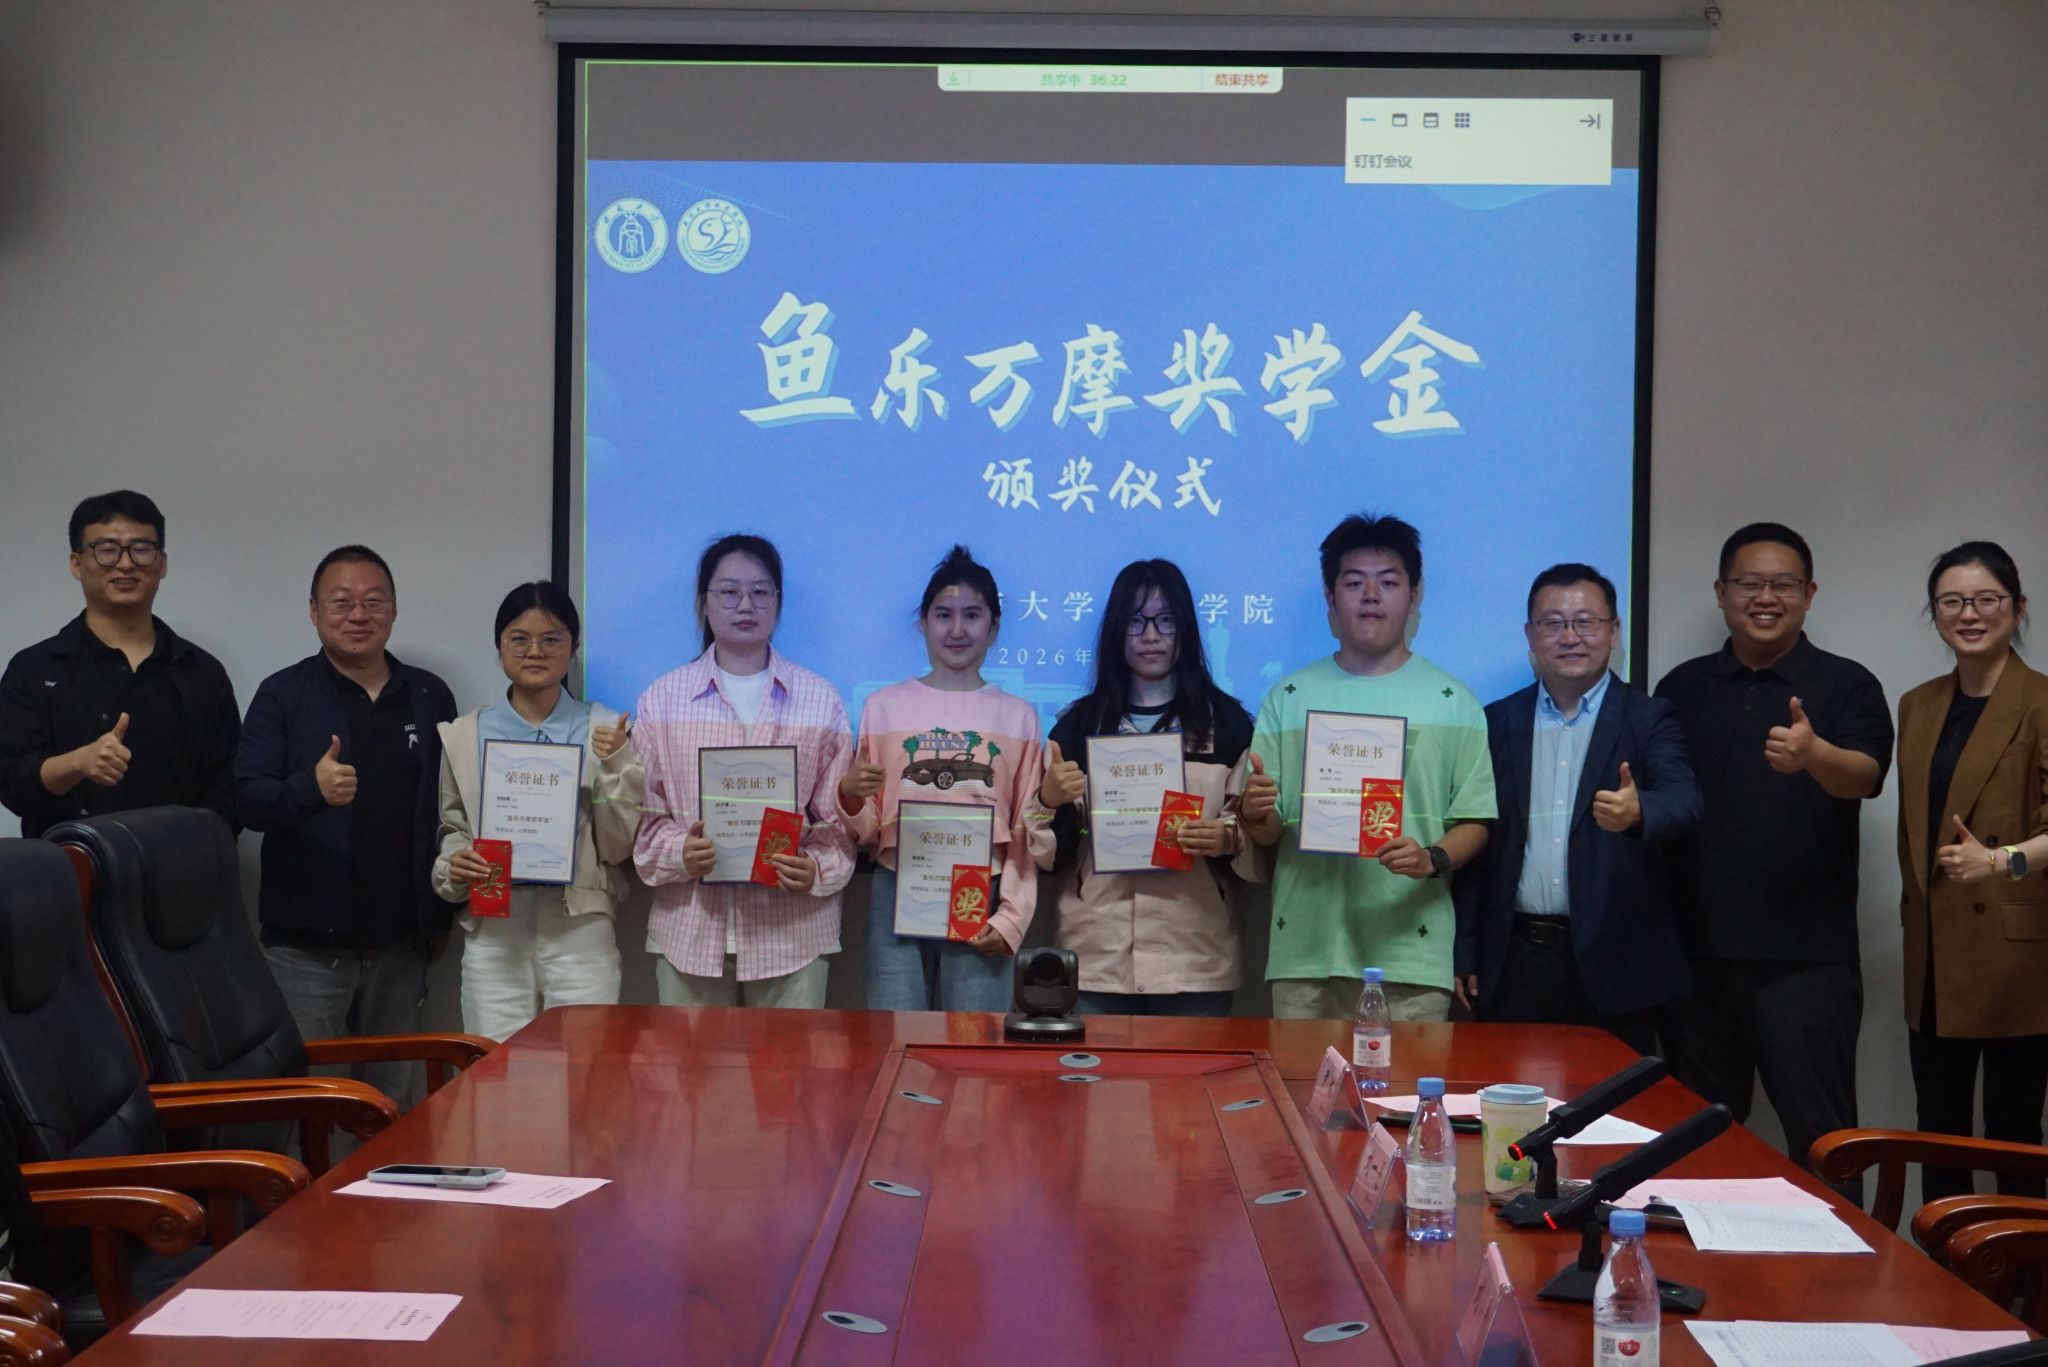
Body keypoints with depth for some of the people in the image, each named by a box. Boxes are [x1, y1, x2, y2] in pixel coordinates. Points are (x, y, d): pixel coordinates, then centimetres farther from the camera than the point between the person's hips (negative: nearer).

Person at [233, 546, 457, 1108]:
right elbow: (247, 798, -10)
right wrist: (312, 788, -31)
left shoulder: (430, 697, 10)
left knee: (394, 1102, 9)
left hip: (400, 944, 3)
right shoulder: (283, 695, 1)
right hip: (306, 946, -3)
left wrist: (443, 913, 10)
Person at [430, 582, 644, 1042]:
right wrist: (452, 867, -5)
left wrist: (614, 767, -11)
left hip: (580, 929, -1)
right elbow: (451, 828, 17)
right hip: (493, 928, 1)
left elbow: (619, 847, 2)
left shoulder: (603, 730, 3)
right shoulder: (465, 734, 9)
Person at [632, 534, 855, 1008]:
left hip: (791, 930, 0)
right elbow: (642, 810, 7)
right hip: (690, 927, 1)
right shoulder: (662, 699, 9)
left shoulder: (820, 700, 8)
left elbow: (839, 815, 7)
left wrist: (819, 869, -12)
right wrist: (678, 853, -12)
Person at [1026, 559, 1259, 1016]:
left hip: (1194, 961, -1)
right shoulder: (1079, 723, 10)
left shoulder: (1227, 721, 7)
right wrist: (1049, 801, -10)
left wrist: (1229, 839, -15)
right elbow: (1048, 852, 9)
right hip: (1094, 960, 1)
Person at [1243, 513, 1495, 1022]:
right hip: (1304, 948, 1)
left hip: (1411, 951, -1)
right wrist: (1256, 813, -12)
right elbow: (1266, 832, 11)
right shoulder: (1288, 698, 11)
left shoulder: (1452, 703, 7)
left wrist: (1432, 860, -16)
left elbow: (1475, 821, 4)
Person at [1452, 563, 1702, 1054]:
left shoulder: (1648, 719, 3)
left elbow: (1684, 801, -14)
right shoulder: (1498, 723, 10)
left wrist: (1637, 812, -37)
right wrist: (1465, 955, 4)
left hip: (1612, 962, -2)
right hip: (1514, 960, 2)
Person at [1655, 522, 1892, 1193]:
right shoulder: (1683, 688, 11)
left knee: (1819, 1135, -3)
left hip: (1806, 955, -4)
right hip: (1698, 951, 4)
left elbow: (1865, 777, -16)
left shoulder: (1846, 686, 1)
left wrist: (1812, 755, -37)